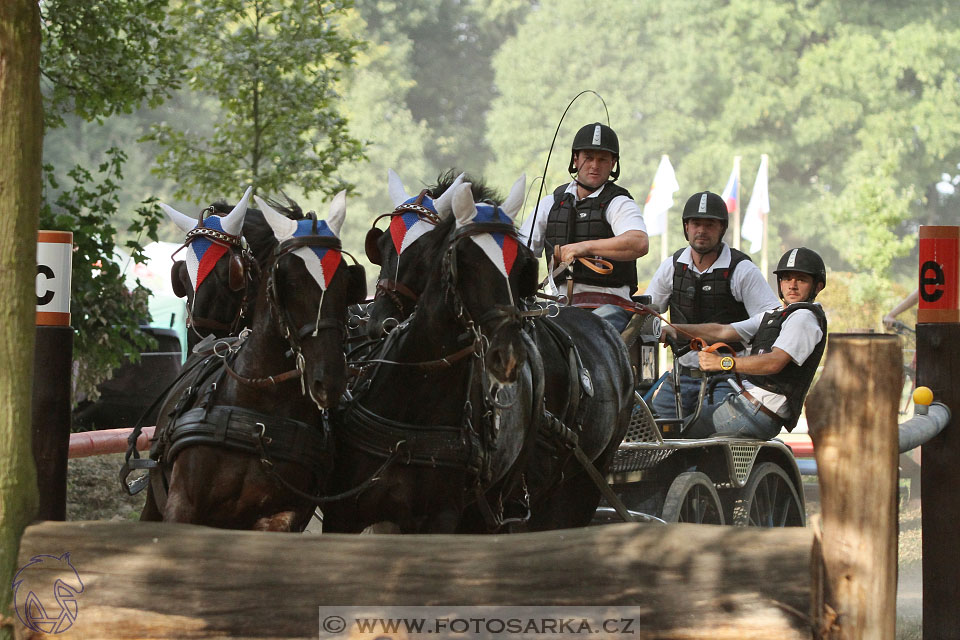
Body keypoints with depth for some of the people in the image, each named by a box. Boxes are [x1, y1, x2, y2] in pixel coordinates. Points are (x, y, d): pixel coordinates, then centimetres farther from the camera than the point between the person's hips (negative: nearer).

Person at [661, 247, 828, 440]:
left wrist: (724, 362, -32)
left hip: (759, 411, -10)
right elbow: (724, 332, 16)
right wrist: (675, 328, 3)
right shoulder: (771, 316, 23)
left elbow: (775, 362, -23)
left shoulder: (804, 318, -9)